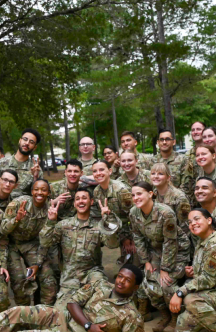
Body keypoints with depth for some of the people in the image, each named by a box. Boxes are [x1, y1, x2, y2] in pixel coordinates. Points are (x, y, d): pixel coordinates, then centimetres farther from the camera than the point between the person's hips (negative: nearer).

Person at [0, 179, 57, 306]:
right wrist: (16, 219, -39)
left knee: (49, 281, -8)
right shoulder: (18, 203, -22)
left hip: (31, 243, 3)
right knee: (19, 281, -17)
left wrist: (38, 263, -11)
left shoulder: (49, 210, -13)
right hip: (11, 243, -2)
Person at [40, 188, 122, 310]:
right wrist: (51, 221, -15)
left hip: (92, 271, -1)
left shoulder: (98, 226, 3)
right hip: (70, 276, 2)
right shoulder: (64, 224, 7)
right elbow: (45, 243, -2)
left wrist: (108, 219, -23)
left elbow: (113, 244, -13)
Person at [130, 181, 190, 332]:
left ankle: (175, 319, 16)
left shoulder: (165, 212, -33)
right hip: (156, 248, 6)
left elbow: (170, 243, -26)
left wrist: (165, 268, -19)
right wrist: (146, 261, -3)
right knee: (150, 283, -1)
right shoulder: (134, 212, -16)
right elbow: (138, 237, -2)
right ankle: (165, 317, 25)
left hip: (177, 248, -5)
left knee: (167, 284, -13)